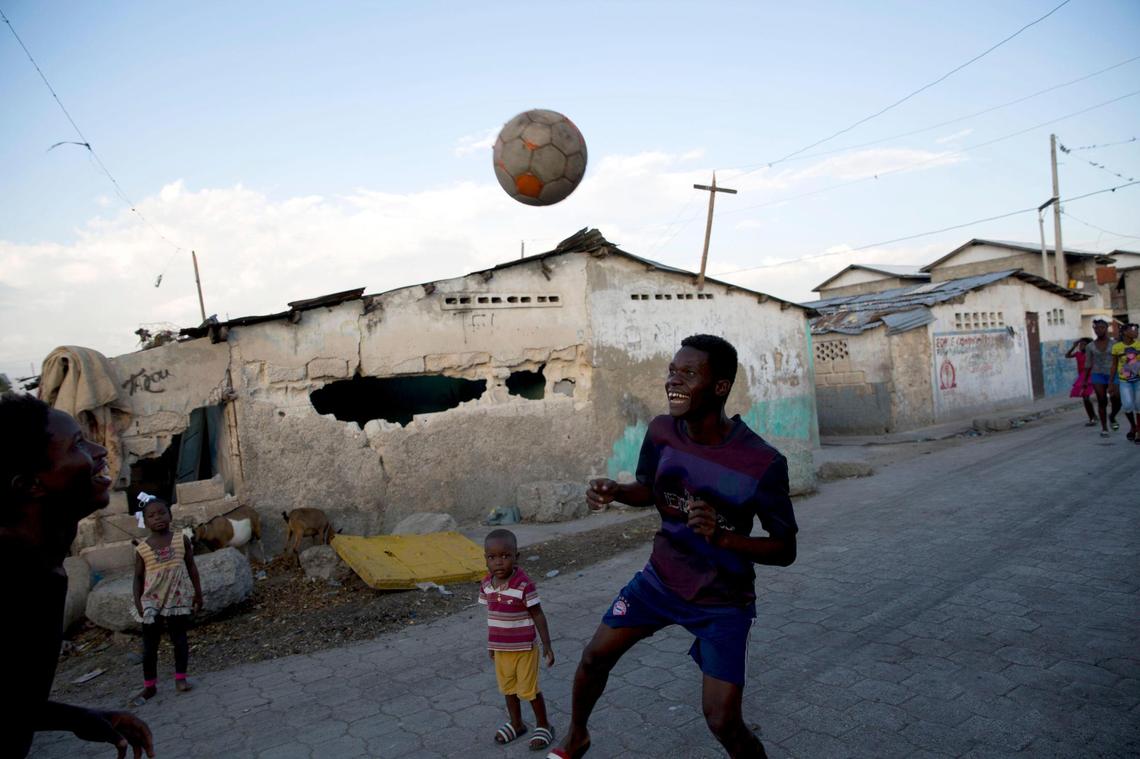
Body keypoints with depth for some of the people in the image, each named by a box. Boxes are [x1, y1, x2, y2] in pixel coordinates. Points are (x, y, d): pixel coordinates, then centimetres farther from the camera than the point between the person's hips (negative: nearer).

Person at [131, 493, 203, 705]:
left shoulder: (182, 540, -4)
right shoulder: (142, 549, -4)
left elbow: (191, 567, 3)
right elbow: (138, 577, 2)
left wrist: (197, 593, 2)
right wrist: (138, 602, -8)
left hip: (178, 599, 0)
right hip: (152, 602, 1)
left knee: (179, 639, 6)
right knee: (149, 645, 7)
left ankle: (180, 677, 19)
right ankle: (149, 686, 18)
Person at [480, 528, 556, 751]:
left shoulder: (524, 584, -23)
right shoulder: (486, 584, -5)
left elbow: (538, 615, -15)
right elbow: (492, 616, 8)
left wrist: (547, 645, -12)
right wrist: (491, 644, 15)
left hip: (524, 648, -6)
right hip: (501, 648, 6)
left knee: (528, 689, 4)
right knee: (508, 688, 20)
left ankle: (543, 726, 26)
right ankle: (516, 723, 40)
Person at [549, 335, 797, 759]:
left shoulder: (763, 464, -26)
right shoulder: (662, 432, -12)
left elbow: (785, 550, -17)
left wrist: (723, 536, -34)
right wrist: (614, 492, -15)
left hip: (723, 603, -4)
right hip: (661, 579, 5)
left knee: (723, 721, -7)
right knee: (595, 655, 10)